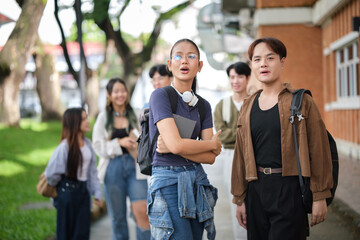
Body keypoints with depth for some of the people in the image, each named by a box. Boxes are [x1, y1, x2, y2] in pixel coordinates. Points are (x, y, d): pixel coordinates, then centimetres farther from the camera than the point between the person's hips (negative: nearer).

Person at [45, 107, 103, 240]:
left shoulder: (87, 143, 4)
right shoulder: (65, 146, -19)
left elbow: (92, 170, 10)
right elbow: (52, 173, -15)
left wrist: (97, 193, 7)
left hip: (83, 190, 6)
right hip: (68, 191, -6)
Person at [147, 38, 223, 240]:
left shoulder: (203, 105, 11)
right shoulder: (161, 96, -5)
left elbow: (210, 157, 2)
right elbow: (176, 144, -18)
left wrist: (174, 147, -12)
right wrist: (213, 143, -2)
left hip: (197, 182, 6)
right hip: (169, 182, -6)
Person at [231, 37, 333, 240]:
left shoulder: (301, 101, -4)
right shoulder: (248, 106, 10)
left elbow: (318, 150, -6)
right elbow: (241, 155, 13)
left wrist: (320, 197, -9)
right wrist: (239, 199, 12)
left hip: (290, 190, -4)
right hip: (256, 189, 5)